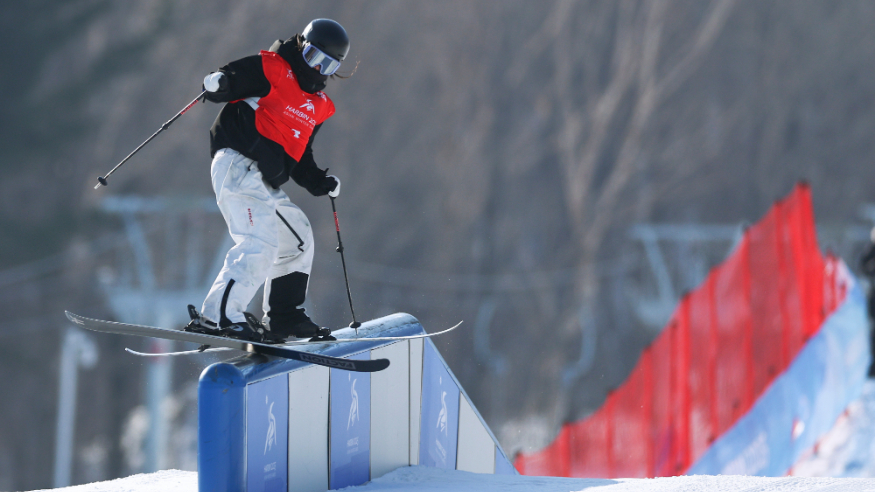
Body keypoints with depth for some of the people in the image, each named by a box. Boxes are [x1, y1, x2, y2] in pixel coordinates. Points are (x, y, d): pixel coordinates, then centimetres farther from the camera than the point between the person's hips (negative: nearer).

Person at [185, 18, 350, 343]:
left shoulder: (318, 106, 24)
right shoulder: (271, 70, 1)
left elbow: (299, 158, 29)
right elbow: (231, 79, -7)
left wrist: (319, 183, 15)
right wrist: (217, 84, -29)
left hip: (265, 185, 9)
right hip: (238, 166, -9)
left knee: (298, 239, 20)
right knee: (261, 243, -23)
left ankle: (284, 319, 29)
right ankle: (216, 316, -32)